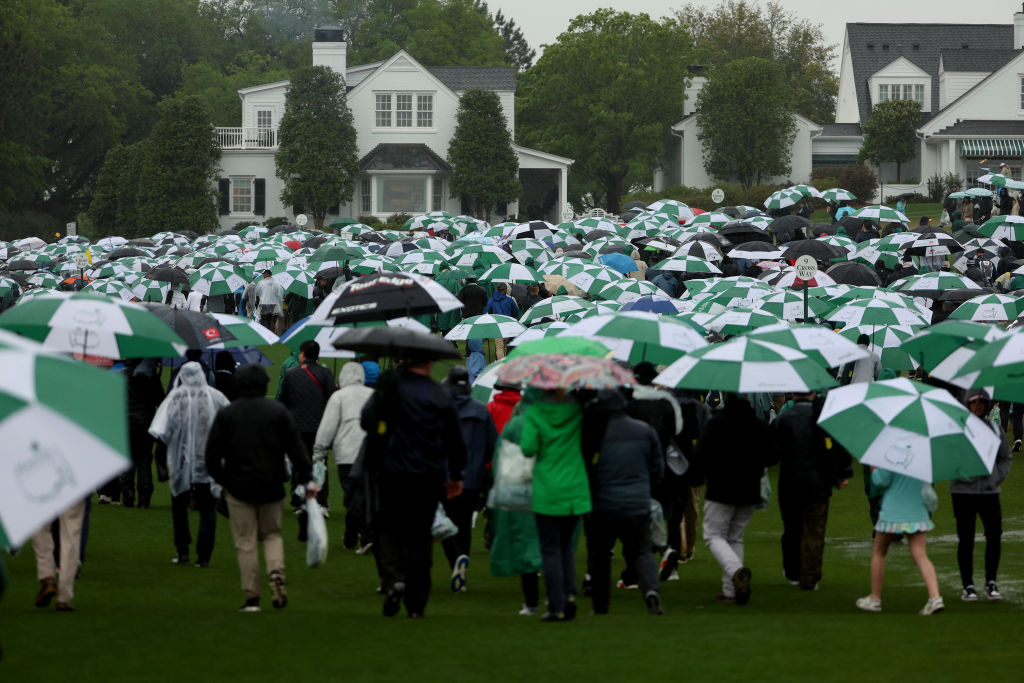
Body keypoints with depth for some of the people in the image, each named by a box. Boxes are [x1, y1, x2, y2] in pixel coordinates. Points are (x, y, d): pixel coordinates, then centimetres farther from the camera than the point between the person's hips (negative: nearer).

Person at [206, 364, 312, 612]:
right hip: (271, 487, 1)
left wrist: (219, 478, 13)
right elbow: (296, 447, -3)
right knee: (272, 534, 17)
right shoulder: (278, 411, -1)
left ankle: (252, 597, 0)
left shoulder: (226, 414, -2)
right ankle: (276, 572, -11)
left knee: (246, 543, 3)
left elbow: (212, 452, 0)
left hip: (239, 487, -1)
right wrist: (306, 478, 1)